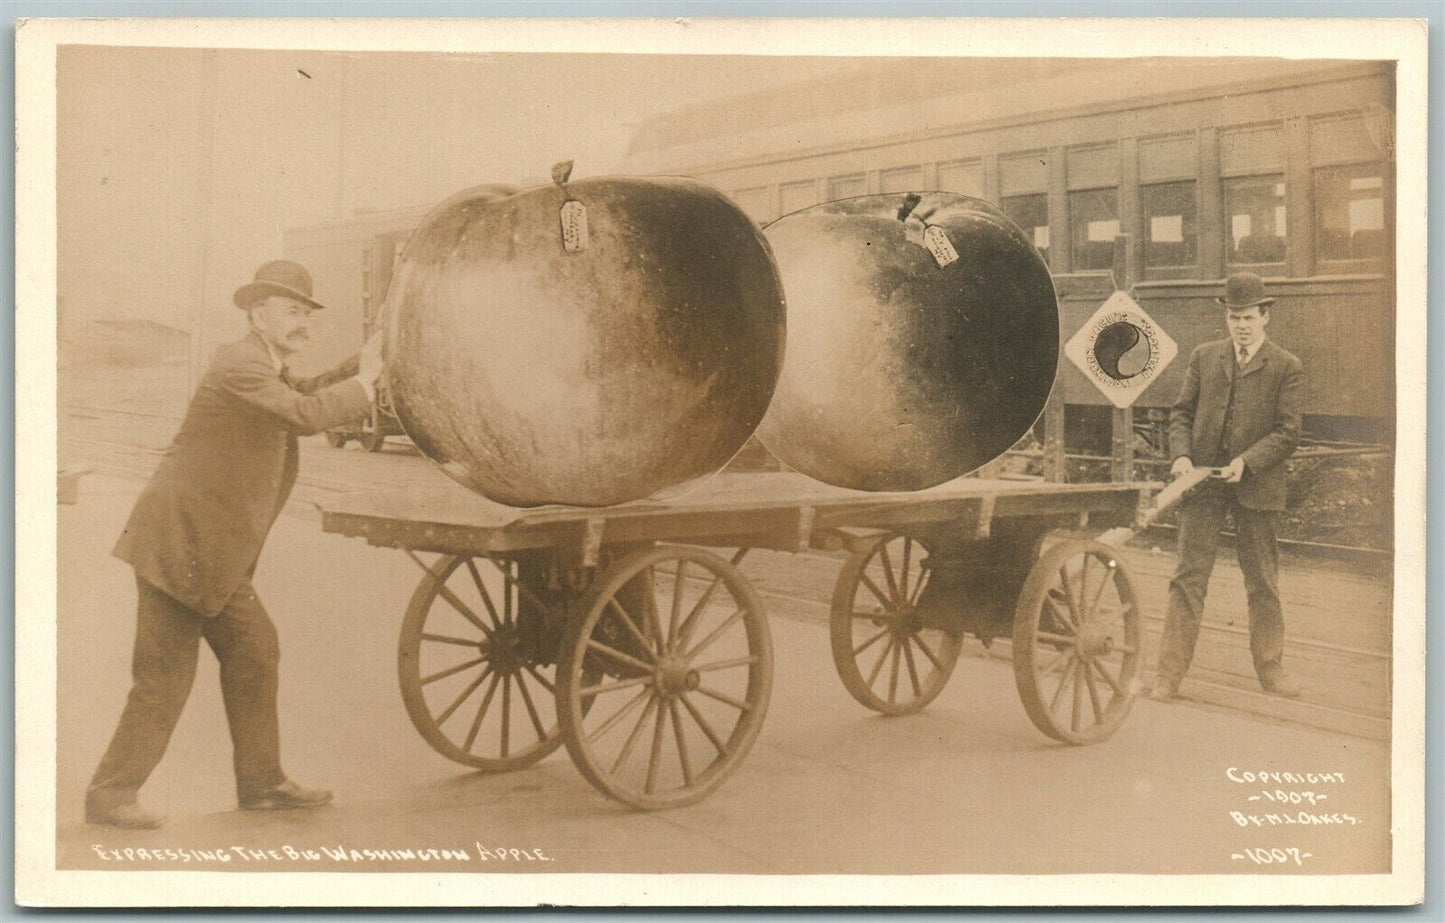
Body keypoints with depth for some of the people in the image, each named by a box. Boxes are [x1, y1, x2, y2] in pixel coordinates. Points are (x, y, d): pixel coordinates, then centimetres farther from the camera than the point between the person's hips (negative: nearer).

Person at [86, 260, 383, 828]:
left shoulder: (266, 370, 16)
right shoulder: (239, 365, -15)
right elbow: (305, 415, -23)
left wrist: (359, 365, 12)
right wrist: (363, 382, -10)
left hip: (211, 552, 10)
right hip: (178, 544, -10)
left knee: (254, 653, 12)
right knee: (165, 675, -4)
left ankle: (261, 782, 21)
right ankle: (110, 793, 8)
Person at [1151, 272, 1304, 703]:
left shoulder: (1287, 368, 1)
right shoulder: (1204, 357, 10)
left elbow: (1287, 432, -4)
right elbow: (1182, 412, 11)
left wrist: (1247, 462, -17)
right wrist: (1181, 454, -7)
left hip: (1256, 486, -1)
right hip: (1202, 481, 1)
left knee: (1263, 582, 10)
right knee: (1188, 578, -1)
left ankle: (1270, 667, 26)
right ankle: (1169, 673, 1)